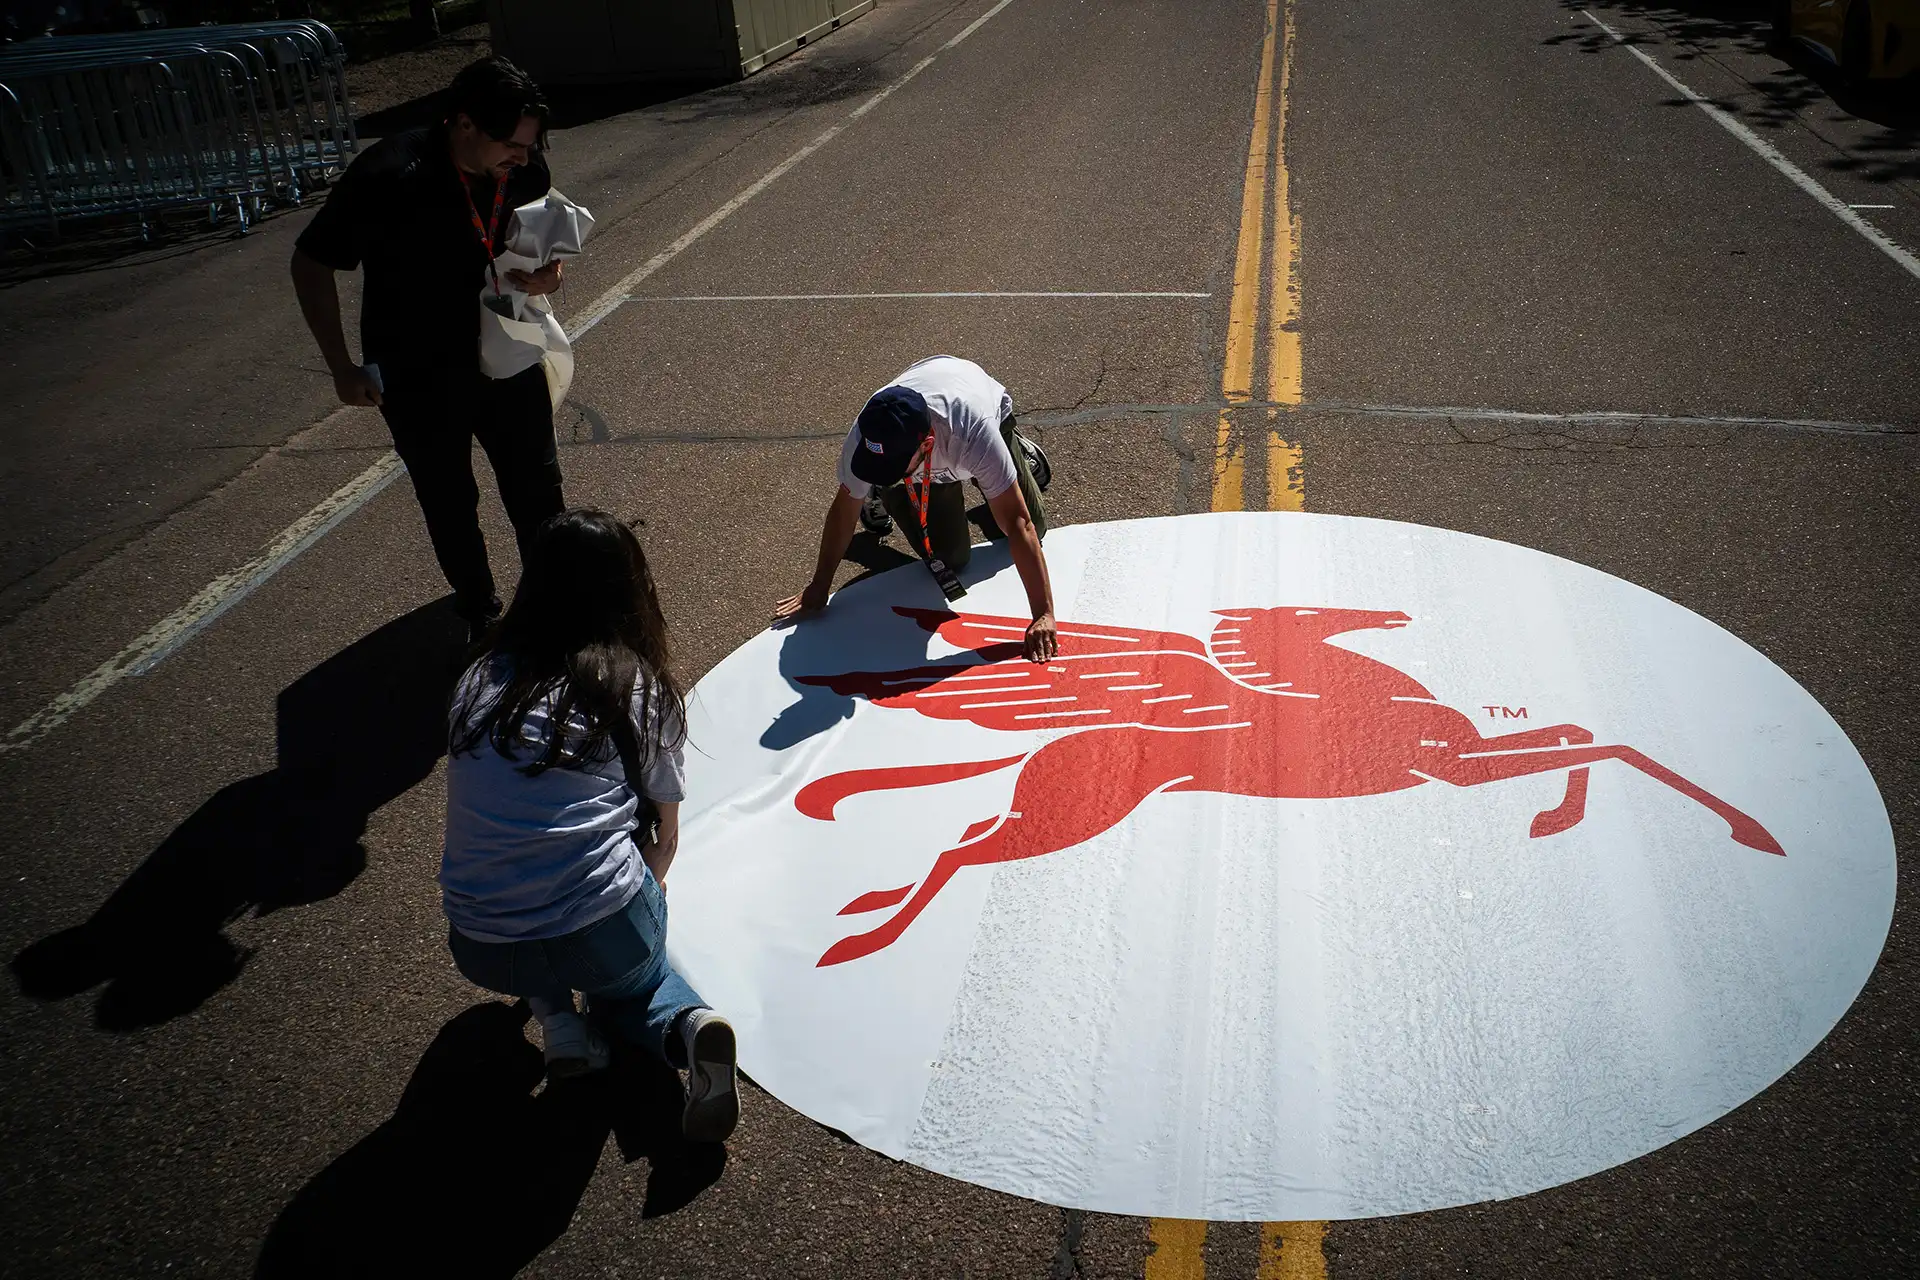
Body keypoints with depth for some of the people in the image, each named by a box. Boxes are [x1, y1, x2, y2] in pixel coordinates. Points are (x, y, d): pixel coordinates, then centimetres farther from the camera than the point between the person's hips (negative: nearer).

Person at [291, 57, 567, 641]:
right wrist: (343, 368, -13)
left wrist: (546, 274, -15)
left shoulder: (524, 169, -13)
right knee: (449, 503, 10)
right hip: (419, 376, -4)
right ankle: (480, 614, 30)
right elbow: (311, 265, -14)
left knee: (537, 485, 11)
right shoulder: (387, 177, -26)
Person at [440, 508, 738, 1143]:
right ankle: (685, 1021, 0)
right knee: (633, 979, 32)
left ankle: (555, 1011, 9)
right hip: (606, 933, -2)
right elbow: (666, 838, 9)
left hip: (480, 952, 2)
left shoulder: (479, 682, 8)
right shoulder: (640, 687, 1)